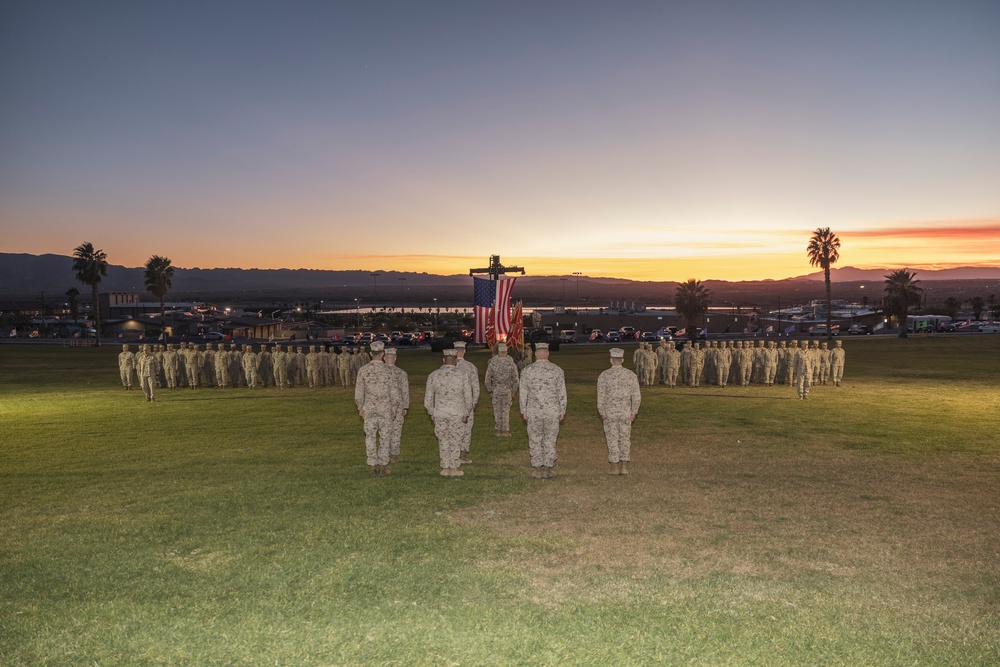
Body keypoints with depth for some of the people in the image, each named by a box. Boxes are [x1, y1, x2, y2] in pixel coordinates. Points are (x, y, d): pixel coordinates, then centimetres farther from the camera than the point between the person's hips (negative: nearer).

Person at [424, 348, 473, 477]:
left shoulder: (433, 375, -2)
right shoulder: (462, 376, -7)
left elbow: (428, 397, 3)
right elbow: (468, 397, -2)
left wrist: (431, 413, 14)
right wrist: (466, 413, 9)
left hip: (439, 413, 2)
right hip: (457, 413, -2)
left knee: (443, 440, 12)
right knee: (455, 441, 8)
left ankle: (445, 468, 15)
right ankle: (454, 468, 11)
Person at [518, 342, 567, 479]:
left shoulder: (527, 371, -4)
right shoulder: (557, 370, -3)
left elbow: (523, 393, 0)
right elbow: (562, 393, -1)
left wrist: (523, 411, 9)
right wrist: (562, 411, 8)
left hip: (533, 412, 0)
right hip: (552, 411, 0)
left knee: (535, 440, 9)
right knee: (550, 440, 9)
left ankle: (537, 469, 13)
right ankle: (548, 469, 12)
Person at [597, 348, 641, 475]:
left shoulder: (604, 375, -9)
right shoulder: (631, 374, -3)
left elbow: (601, 396, -9)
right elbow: (637, 396, -4)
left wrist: (601, 412, 2)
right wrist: (634, 412, 6)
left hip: (610, 413, -2)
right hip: (626, 412, 2)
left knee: (612, 438, 7)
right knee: (625, 438, 11)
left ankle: (614, 466, 12)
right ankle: (624, 466, 10)